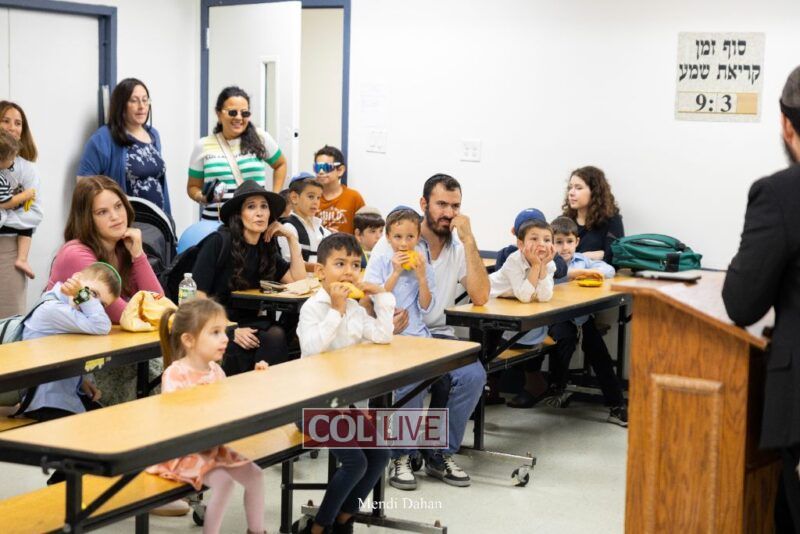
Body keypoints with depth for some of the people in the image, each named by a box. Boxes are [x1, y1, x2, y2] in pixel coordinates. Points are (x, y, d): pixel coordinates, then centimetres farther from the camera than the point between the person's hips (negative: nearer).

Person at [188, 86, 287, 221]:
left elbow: (280, 164, 22)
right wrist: (202, 198, -7)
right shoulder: (203, 146, 6)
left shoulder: (260, 138, 6)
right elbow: (193, 186, 15)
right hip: (215, 221, 0)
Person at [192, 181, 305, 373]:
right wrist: (230, 331, -23)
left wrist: (291, 238, 0)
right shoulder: (219, 242, -11)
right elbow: (198, 296, -14)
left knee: (276, 336, -27)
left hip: (244, 322, 5)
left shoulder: (266, 248, 9)